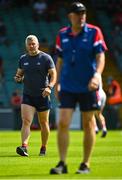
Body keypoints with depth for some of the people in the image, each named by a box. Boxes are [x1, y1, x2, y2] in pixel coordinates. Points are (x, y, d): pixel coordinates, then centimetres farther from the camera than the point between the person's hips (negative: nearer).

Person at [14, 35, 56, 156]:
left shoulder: (46, 58, -4)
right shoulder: (23, 59, 8)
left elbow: (53, 74, -7)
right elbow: (20, 73, 19)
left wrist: (49, 87, -24)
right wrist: (18, 78, -6)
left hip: (42, 96, -2)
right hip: (27, 96, 2)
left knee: (43, 123, 8)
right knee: (26, 121, -14)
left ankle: (43, 148, 22)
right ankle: (24, 147, -25)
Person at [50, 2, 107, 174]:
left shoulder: (94, 32, -3)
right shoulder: (62, 35, 6)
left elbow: (100, 56, -8)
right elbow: (60, 61, 14)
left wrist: (97, 75, -24)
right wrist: (57, 83, 11)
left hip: (88, 87, -2)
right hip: (67, 87, 2)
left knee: (88, 124, 4)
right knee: (63, 123, -7)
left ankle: (86, 164, 13)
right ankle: (62, 163, -4)